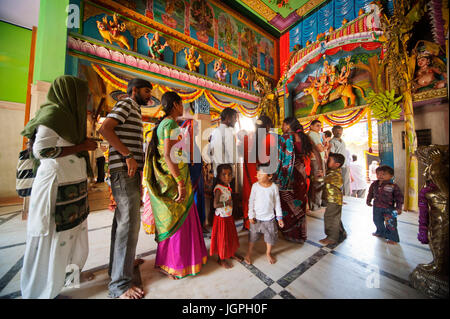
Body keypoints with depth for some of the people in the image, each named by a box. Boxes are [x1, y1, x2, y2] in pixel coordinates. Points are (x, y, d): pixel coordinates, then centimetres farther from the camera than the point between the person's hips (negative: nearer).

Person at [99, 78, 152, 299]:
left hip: (130, 171, 10)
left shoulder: (134, 111, 27)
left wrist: (139, 162, 16)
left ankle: (117, 266, 31)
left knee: (122, 219, 15)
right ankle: (120, 284, 4)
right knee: (129, 222, -9)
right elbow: (105, 128, -16)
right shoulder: (125, 105, -1)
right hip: (124, 170, -10)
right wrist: (128, 155, -20)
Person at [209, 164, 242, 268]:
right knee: (222, 238, 11)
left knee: (231, 235, 23)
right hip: (221, 217, -8)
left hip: (229, 216, 8)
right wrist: (227, 203, -24)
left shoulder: (227, 185, -1)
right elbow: (215, 205, -32)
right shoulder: (218, 188, -27)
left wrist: (230, 202, -2)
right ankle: (221, 259, 34)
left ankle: (232, 253, 47)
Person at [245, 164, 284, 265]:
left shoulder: (274, 187, -11)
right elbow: (251, 201, -7)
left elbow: (277, 203, -2)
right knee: (253, 236, 14)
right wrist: (251, 216, -8)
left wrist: (279, 217, 0)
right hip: (256, 217, -1)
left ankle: (268, 253, 45)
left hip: (269, 218, 1)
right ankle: (248, 253, 38)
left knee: (271, 237, 17)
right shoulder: (255, 186, -13)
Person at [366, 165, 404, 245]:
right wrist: (368, 201, 14)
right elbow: (370, 193, 12)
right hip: (377, 207, 5)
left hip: (389, 208, -4)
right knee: (377, 221, 19)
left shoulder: (393, 186, -14)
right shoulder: (374, 184, -2)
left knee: (390, 224, 4)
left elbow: (399, 197, -7)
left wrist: (399, 208, -11)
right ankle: (380, 232, 43)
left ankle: (393, 238, 23)